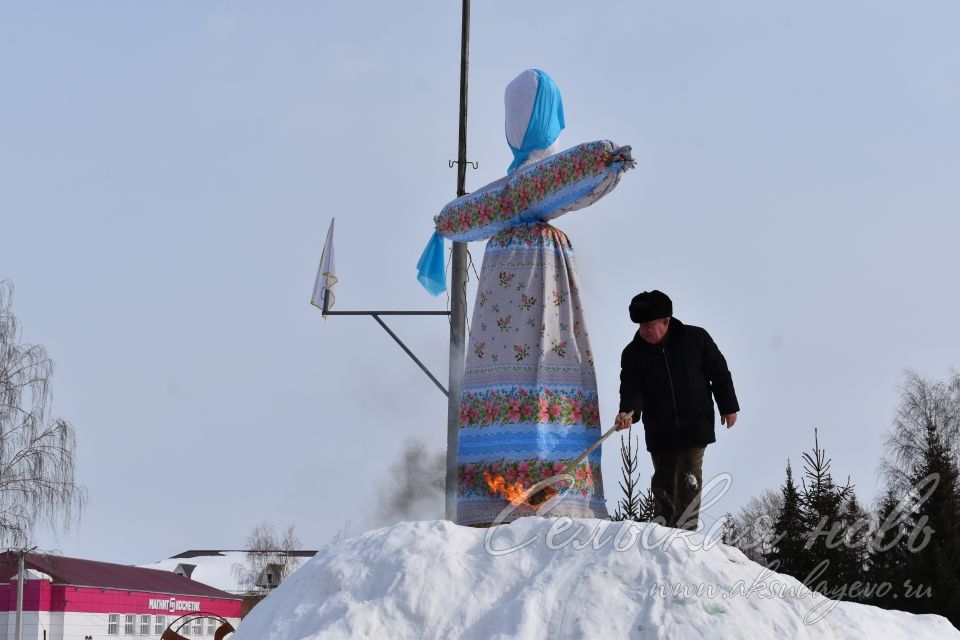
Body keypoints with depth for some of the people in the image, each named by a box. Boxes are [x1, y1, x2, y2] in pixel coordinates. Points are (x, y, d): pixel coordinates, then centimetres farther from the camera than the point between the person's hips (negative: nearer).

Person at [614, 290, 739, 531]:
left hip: (695, 427, -2)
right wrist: (628, 411, -32)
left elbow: (719, 372, 3)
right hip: (659, 432, 2)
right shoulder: (634, 353, -3)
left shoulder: (696, 339, -7)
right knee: (663, 483, 7)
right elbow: (631, 387, -11)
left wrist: (729, 407, 6)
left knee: (689, 479, -11)